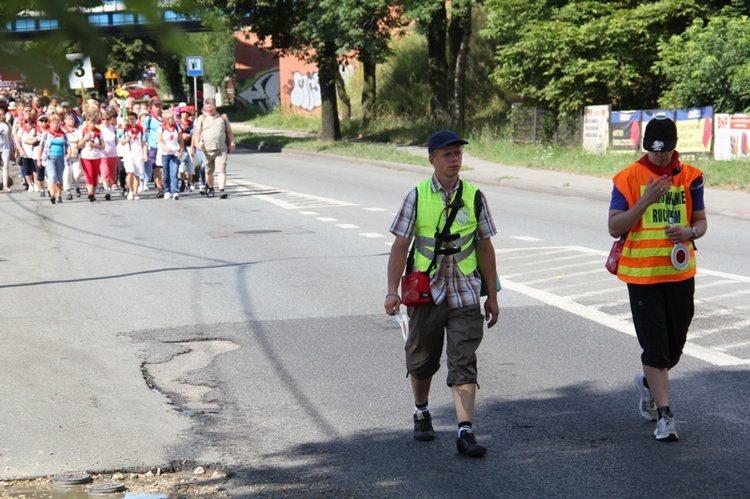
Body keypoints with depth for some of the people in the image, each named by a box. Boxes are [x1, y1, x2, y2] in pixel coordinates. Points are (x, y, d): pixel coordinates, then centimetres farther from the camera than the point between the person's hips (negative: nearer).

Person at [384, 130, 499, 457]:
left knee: (463, 363, -7)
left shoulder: (474, 197, 2)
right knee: (421, 360, 13)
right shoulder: (416, 196, -2)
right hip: (426, 293, 0)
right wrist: (393, 290, -10)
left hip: (465, 295, 0)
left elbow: (484, 247, 8)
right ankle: (421, 413, 39)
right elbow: (400, 245, -1)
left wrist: (492, 296, 9)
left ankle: (465, 432, -10)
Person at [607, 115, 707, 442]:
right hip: (642, 274, -3)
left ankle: (648, 383, 41)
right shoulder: (629, 178, -4)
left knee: (675, 344, 12)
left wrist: (690, 232, -12)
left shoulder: (690, 177, 4)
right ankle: (664, 415, 0)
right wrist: (646, 201, -19)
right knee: (655, 346, -5)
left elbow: (701, 221, 12)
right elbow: (614, 227, -8)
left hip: (680, 272, 3)